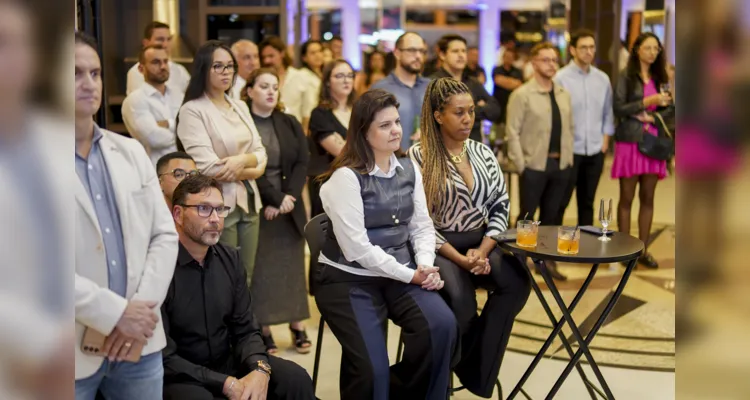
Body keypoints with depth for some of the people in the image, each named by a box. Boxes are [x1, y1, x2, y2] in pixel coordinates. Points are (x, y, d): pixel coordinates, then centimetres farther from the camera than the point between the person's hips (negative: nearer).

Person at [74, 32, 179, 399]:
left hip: (139, 342, 4)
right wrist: (115, 314, -16)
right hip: (76, 350, -4)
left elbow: (165, 235, 7)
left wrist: (142, 308, -6)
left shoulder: (131, 152, 10)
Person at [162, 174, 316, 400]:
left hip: (226, 363, 6)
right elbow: (163, 358, -18)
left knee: (295, 379, -13)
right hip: (179, 376, -6)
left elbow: (245, 330, 3)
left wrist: (260, 369, -18)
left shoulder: (230, 259, 3)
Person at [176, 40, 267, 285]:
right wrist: (250, 172, -5)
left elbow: (260, 153, 8)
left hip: (249, 201, 6)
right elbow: (207, 167, -17)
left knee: (246, 279, 11)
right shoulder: (192, 110, -8)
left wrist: (243, 160, -14)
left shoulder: (241, 107, 13)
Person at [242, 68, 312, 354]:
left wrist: (288, 196, -10)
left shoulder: (290, 123, 12)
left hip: (289, 205, 4)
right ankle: (263, 330, 2)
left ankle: (297, 325, 11)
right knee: (260, 269, -3)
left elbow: (302, 162, 4)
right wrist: (274, 198, -16)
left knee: (292, 265, 5)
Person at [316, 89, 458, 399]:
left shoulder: (408, 168, 7)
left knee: (442, 325, -20)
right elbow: (357, 247, -18)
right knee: (372, 368, -20)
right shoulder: (346, 177, -13)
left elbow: (422, 226, 7)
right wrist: (411, 275, -16)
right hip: (349, 279, -5)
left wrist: (425, 266, -13)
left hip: (401, 274, 5)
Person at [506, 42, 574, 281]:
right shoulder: (522, 95, -8)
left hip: (560, 164, 5)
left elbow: (569, 129, 14)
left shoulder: (564, 95, 11)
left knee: (551, 216, 12)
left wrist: (568, 158, 7)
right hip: (534, 165, -5)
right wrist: (520, 164, -14)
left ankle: (547, 260, 22)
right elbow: (512, 132, -10)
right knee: (527, 216, 3)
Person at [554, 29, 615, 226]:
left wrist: (605, 140, 6)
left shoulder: (603, 79, 7)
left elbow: (608, 113, 14)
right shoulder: (561, 78, -8)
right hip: (569, 150, -4)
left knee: (587, 203, 14)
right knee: (560, 203, 2)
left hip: (596, 152, 5)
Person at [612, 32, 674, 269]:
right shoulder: (626, 77, -2)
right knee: (626, 198, 2)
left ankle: (643, 250, 14)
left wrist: (652, 117, -9)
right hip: (630, 141, -4)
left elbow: (670, 108, 9)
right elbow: (618, 108, -9)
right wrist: (647, 101, -16)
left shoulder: (661, 78, 10)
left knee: (647, 198, 7)